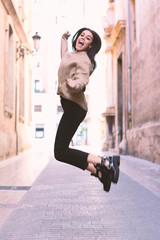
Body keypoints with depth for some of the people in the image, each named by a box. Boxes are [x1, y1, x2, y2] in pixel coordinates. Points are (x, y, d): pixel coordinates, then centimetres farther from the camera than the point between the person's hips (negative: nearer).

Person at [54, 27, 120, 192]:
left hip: (74, 106, -9)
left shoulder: (83, 59, -7)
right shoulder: (71, 55, 21)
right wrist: (64, 38, 58)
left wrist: (75, 84, -46)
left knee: (60, 152, -16)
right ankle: (100, 172, -1)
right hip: (70, 105, 10)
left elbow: (83, 79, -24)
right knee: (62, 150, 3)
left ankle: (104, 162, -16)